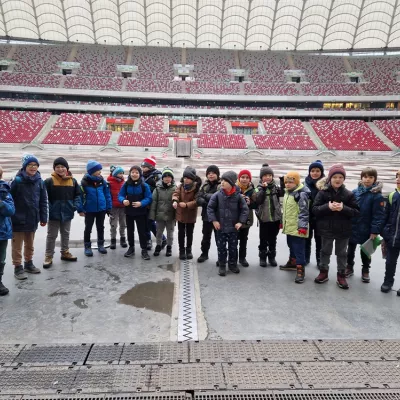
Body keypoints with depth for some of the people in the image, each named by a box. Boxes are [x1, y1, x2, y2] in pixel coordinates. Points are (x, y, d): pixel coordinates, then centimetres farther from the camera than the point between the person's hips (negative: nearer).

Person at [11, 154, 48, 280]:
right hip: (19, 219, -5)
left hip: (33, 219, 5)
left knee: (30, 244, 19)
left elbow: (43, 201, 6)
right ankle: (18, 267, 17)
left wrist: (43, 217, 5)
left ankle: (28, 264, 33)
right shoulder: (17, 181, -12)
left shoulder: (40, 182, 2)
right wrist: (10, 217, -13)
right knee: (17, 245, 6)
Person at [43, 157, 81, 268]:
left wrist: (76, 205, -9)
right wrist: (48, 210, -19)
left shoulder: (73, 181, 2)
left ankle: (65, 253, 33)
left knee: (65, 234, 18)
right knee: (52, 235, 7)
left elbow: (77, 195, 7)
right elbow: (45, 197, -10)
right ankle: (48, 257, 16)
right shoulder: (49, 181, -9)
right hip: (54, 214, -4)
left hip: (67, 213, 4)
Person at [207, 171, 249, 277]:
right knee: (221, 247, 8)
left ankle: (233, 264, 30)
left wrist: (240, 222, -9)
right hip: (220, 227, 0)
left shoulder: (238, 196, -8)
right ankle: (222, 266, 21)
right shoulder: (217, 195, -9)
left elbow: (245, 209, -2)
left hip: (233, 227, 0)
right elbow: (210, 207, -3)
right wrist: (214, 220, -11)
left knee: (233, 247, 12)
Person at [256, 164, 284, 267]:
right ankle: (262, 257, 21)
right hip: (264, 218, -2)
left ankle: (272, 257, 26)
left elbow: (283, 193, -13)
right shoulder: (260, 188, -4)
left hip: (275, 218, 3)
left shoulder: (275, 186, 4)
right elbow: (258, 201, -18)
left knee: (273, 239, 14)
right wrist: (263, 189, -25)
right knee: (263, 239, 8)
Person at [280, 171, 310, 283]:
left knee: (299, 249, -4)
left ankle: (300, 269, 2)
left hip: (297, 228, -9)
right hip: (289, 226, 9)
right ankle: (293, 262, 39)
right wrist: (283, 222, 25)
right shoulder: (287, 192, 12)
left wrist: (303, 226, -23)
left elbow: (304, 212, -20)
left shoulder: (301, 194, -17)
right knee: (291, 246, 22)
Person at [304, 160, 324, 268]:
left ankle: (320, 260, 26)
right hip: (307, 216, 2)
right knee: (307, 238, 15)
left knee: (319, 239, 11)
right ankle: (305, 258, 30)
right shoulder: (305, 183, 0)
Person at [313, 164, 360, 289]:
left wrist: (343, 208, -22)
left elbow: (356, 212, -4)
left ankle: (341, 275, 26)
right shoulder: (323, 192, -6)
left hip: (343, 230, 1)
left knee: (342, 253, 13)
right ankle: (323, 272, 30)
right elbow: (314, 209, -8)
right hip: (326, 229, 0)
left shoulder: (349, 194, -4)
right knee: (325, 251, 15)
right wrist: (327, 207, -24)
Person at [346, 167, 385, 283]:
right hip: (352, 228, 3)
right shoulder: (355, 192, -3)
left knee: (365, 251, 14)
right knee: (351, 249, 17)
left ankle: (365, 271, 32)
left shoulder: (377, 196, -12)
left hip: (366, 230, -3)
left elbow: (379, 215, -13)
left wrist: (375, 231, -16)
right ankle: (349, 267, 34)